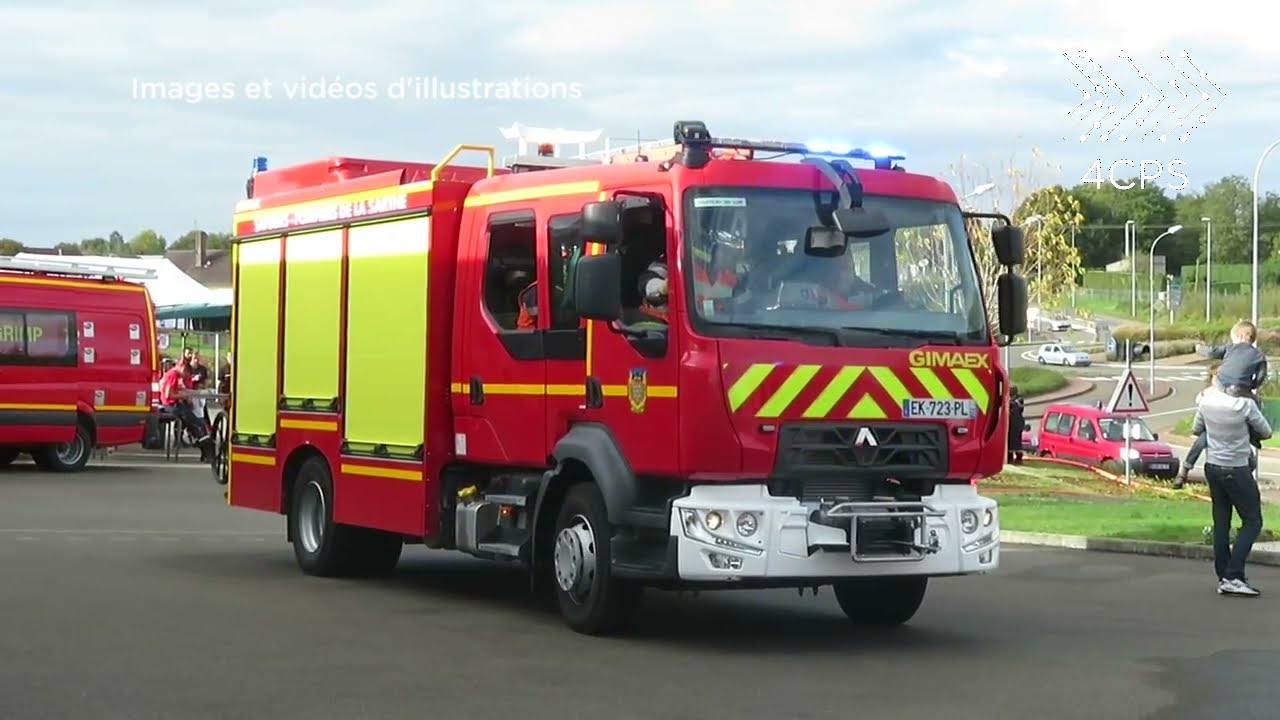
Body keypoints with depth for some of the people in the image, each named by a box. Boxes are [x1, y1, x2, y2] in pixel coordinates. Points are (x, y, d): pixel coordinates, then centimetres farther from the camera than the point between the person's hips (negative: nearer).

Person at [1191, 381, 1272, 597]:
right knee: (1252, 522, 2)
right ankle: (1233, 576, -9)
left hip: (1212, 467, 6)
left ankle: (1223, 577, 11)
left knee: (1221, 522, 11)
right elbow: (1266, 433, -5)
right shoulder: (1245, 404, -19)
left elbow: (1196, 429, 11)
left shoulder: (1206, 400, -5)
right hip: (1237, 469, -6)